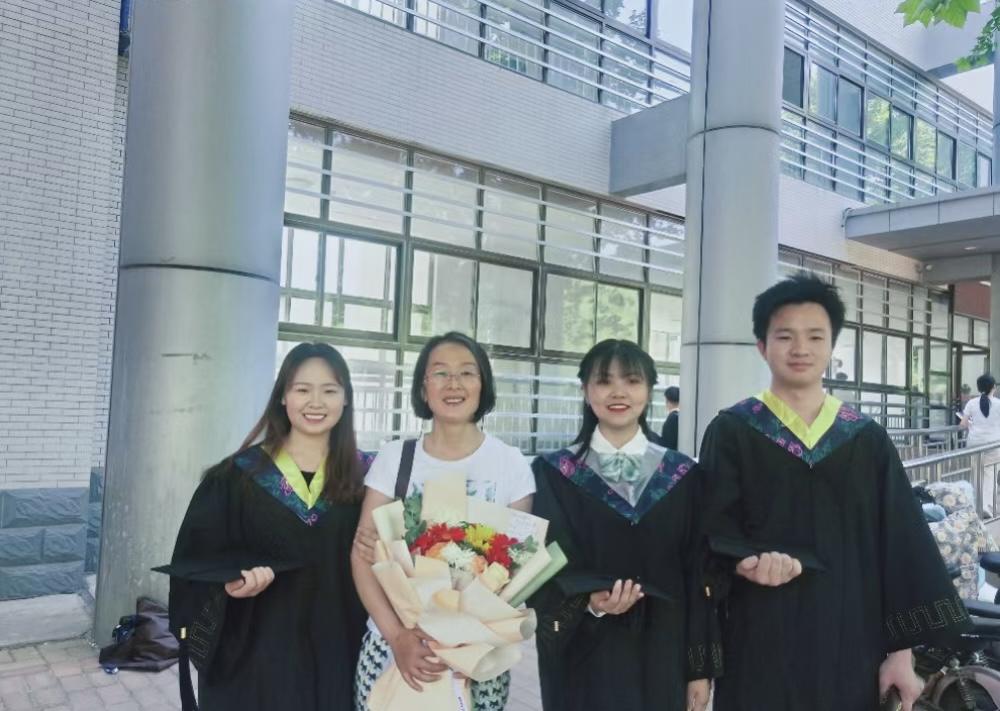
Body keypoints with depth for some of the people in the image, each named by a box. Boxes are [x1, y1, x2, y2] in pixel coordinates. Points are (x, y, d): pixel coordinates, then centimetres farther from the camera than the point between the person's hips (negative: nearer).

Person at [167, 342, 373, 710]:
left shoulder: (364, 475, -2)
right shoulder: (238, 475, -5)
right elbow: (198, 556, -3)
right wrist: (231, 579, -21)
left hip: (334, 652, 1)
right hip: (255, 652, -1)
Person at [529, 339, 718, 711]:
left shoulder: (684, 476, 0)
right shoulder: (552, 473, -5)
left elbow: (697, 574, 2)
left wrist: (700, 668, 1)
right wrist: (588, 601, -24)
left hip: (661, 657, 2)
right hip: (584, 660, -1)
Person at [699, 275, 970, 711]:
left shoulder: (868, 440, 4)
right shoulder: (730, 432, -3)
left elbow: (901, 544, 3)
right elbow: (712, 527, -7)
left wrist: (902, 650, -1)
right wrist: (744, 562, -28)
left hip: (851, 640, 2)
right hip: (760, 639, -2)